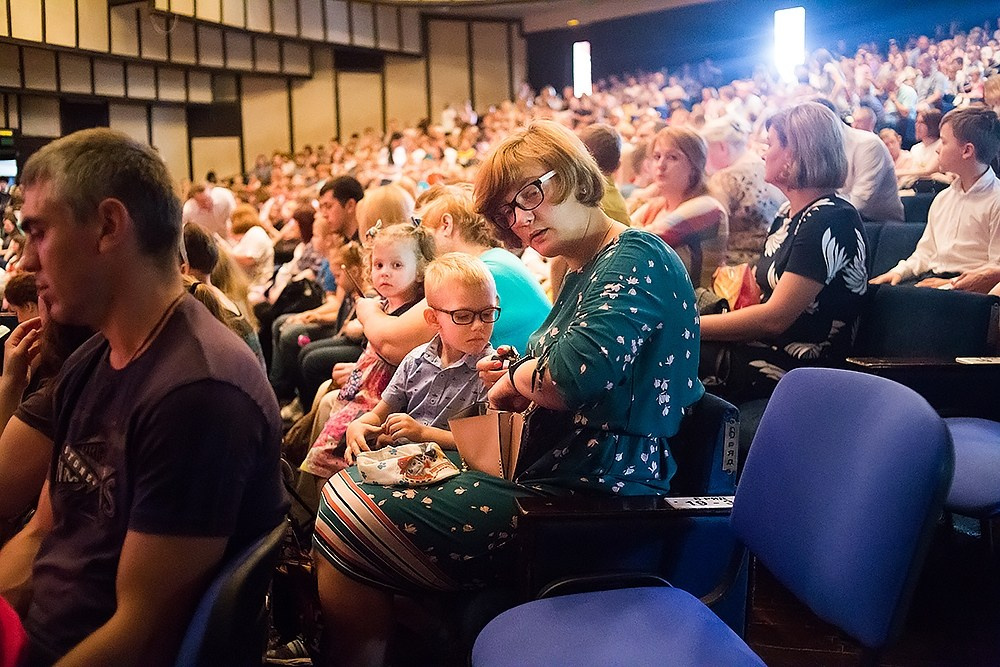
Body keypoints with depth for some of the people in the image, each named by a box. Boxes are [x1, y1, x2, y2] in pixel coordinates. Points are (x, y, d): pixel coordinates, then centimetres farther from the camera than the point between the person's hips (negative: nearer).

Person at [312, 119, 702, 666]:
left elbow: (577, 374, -33)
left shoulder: (636, 258, -16)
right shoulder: (583, 273, 15)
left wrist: (516, 379, -12)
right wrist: (516, 382, 0)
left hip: (590, 496, -11)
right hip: (556, 481, 11)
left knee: (342, 537, -11)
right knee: (344, 493, 14)